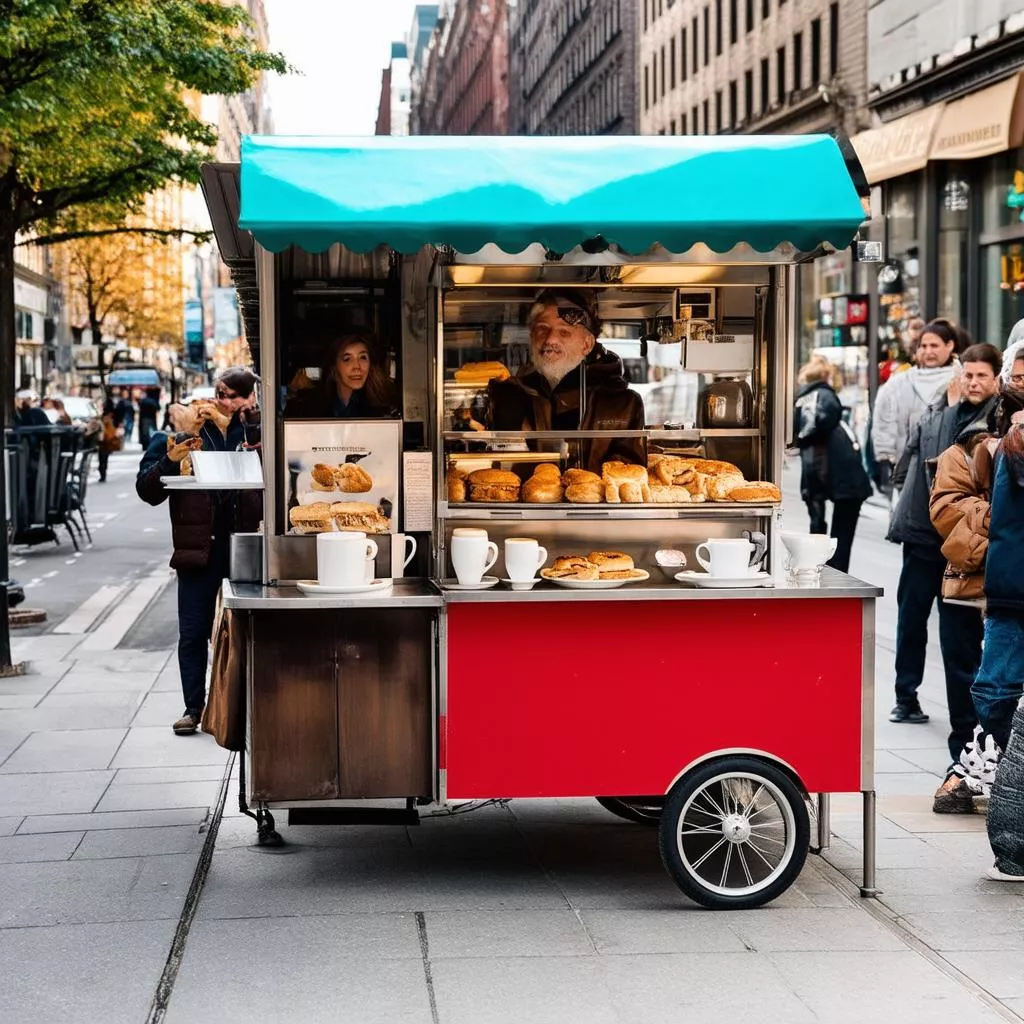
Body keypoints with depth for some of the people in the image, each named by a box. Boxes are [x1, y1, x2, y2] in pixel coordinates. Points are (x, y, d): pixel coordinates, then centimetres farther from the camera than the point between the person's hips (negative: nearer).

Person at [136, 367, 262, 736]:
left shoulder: (253, 430, 7)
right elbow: (147, 490, 1)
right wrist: (169, 461, -19)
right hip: (199, 548, 0)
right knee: (194, 633, 5)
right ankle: (194, 708, 14)